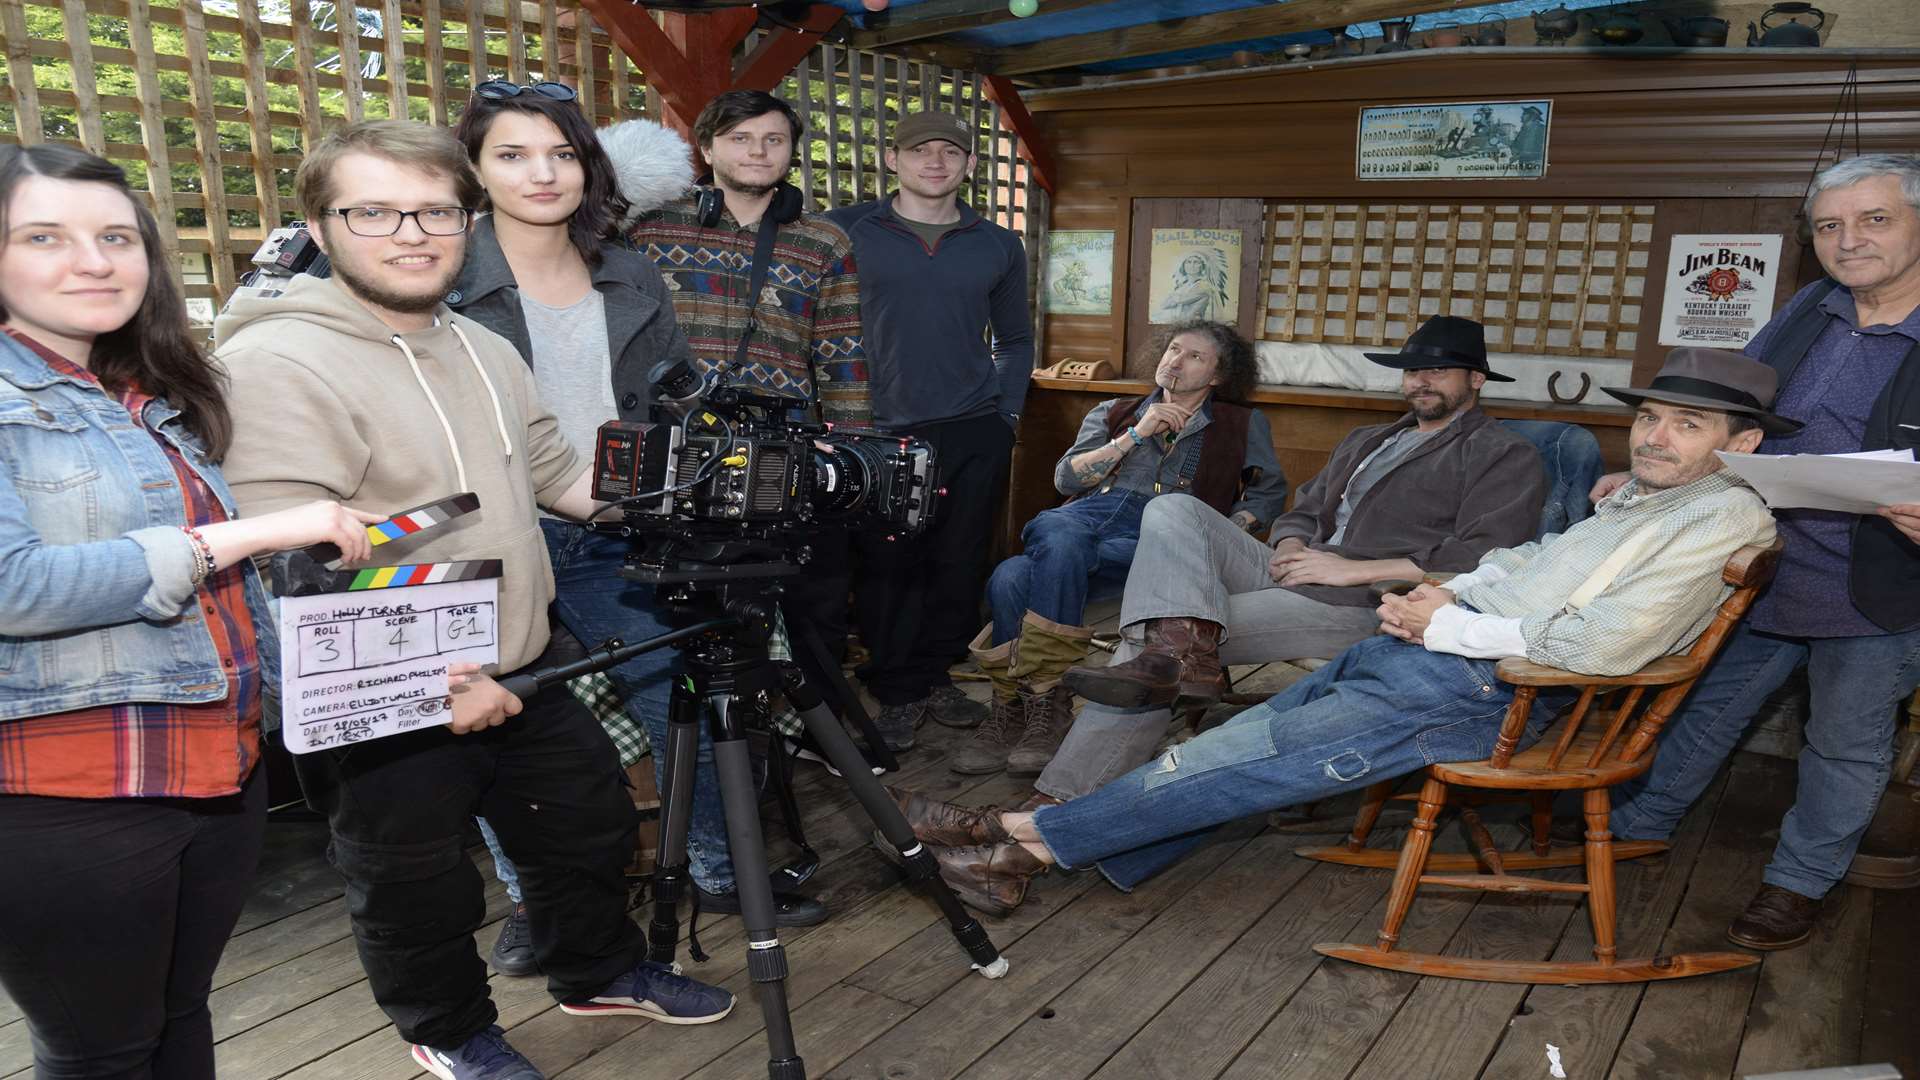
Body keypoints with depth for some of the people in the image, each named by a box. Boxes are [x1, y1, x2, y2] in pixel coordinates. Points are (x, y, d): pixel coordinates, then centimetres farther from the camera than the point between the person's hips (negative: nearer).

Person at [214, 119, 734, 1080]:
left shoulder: (482, 348, 8)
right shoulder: (276, 366, -19)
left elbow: (558, 474, 17)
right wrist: (432, 682, -26)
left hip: (519, 677, 8)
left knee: (590, 825, 21)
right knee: (417, 893, 13)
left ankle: (599, 973, 46)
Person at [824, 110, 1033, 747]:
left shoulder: (998, 247, 12)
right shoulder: (841, 233, 2)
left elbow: (1015, 340, 21)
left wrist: (1007, 414, 10)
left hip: (975, 432, 3)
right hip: (878, 432, -3)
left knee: (960, 564, 7)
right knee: (886, 567, -1)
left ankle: (933, 675, 23)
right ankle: (898, 691, 13)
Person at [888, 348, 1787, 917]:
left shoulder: (1721, 518, -9)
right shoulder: (1637, 493, 19)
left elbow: (1601, 646, -19)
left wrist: (1451, 625, -13)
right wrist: (1449, 592, 9)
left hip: (1478, 692, -8)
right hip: (1425, 646, 8)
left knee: (1243, 761, -11)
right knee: (1235, 745, 0)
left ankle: (1031, 837, -4)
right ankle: (1024, 860, 1)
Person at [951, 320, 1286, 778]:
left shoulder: (1241, 426, 25)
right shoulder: (1114, 413, 30)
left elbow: (1269, 492, 18)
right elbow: (1066, 477, 16)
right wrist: (1135, 436, 7)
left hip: (1154, 537, -3)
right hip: (1087, 515, 3)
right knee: (1058, 531, -39)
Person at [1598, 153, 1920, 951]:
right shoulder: (1810, 312, 1)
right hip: (1761, 574, 5)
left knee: (1845, 746, 15)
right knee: (1707, 706, 20)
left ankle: (1799, 883, 33)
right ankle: (1638, 824, 38)